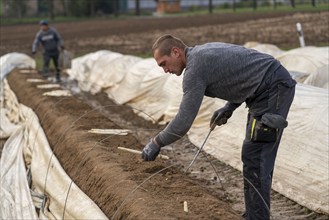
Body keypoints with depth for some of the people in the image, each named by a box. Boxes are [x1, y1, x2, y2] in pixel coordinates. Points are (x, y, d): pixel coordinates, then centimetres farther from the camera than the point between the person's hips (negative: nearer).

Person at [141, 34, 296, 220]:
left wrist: (156, 142, -2)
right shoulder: (204, 53, 16)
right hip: (275, 86, 10)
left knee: (255, 160, -8)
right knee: (252, 157, 14)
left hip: (274, 89, -10)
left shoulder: (195, 68, -14)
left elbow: (183, 122, -15)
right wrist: (229, 108, 14)